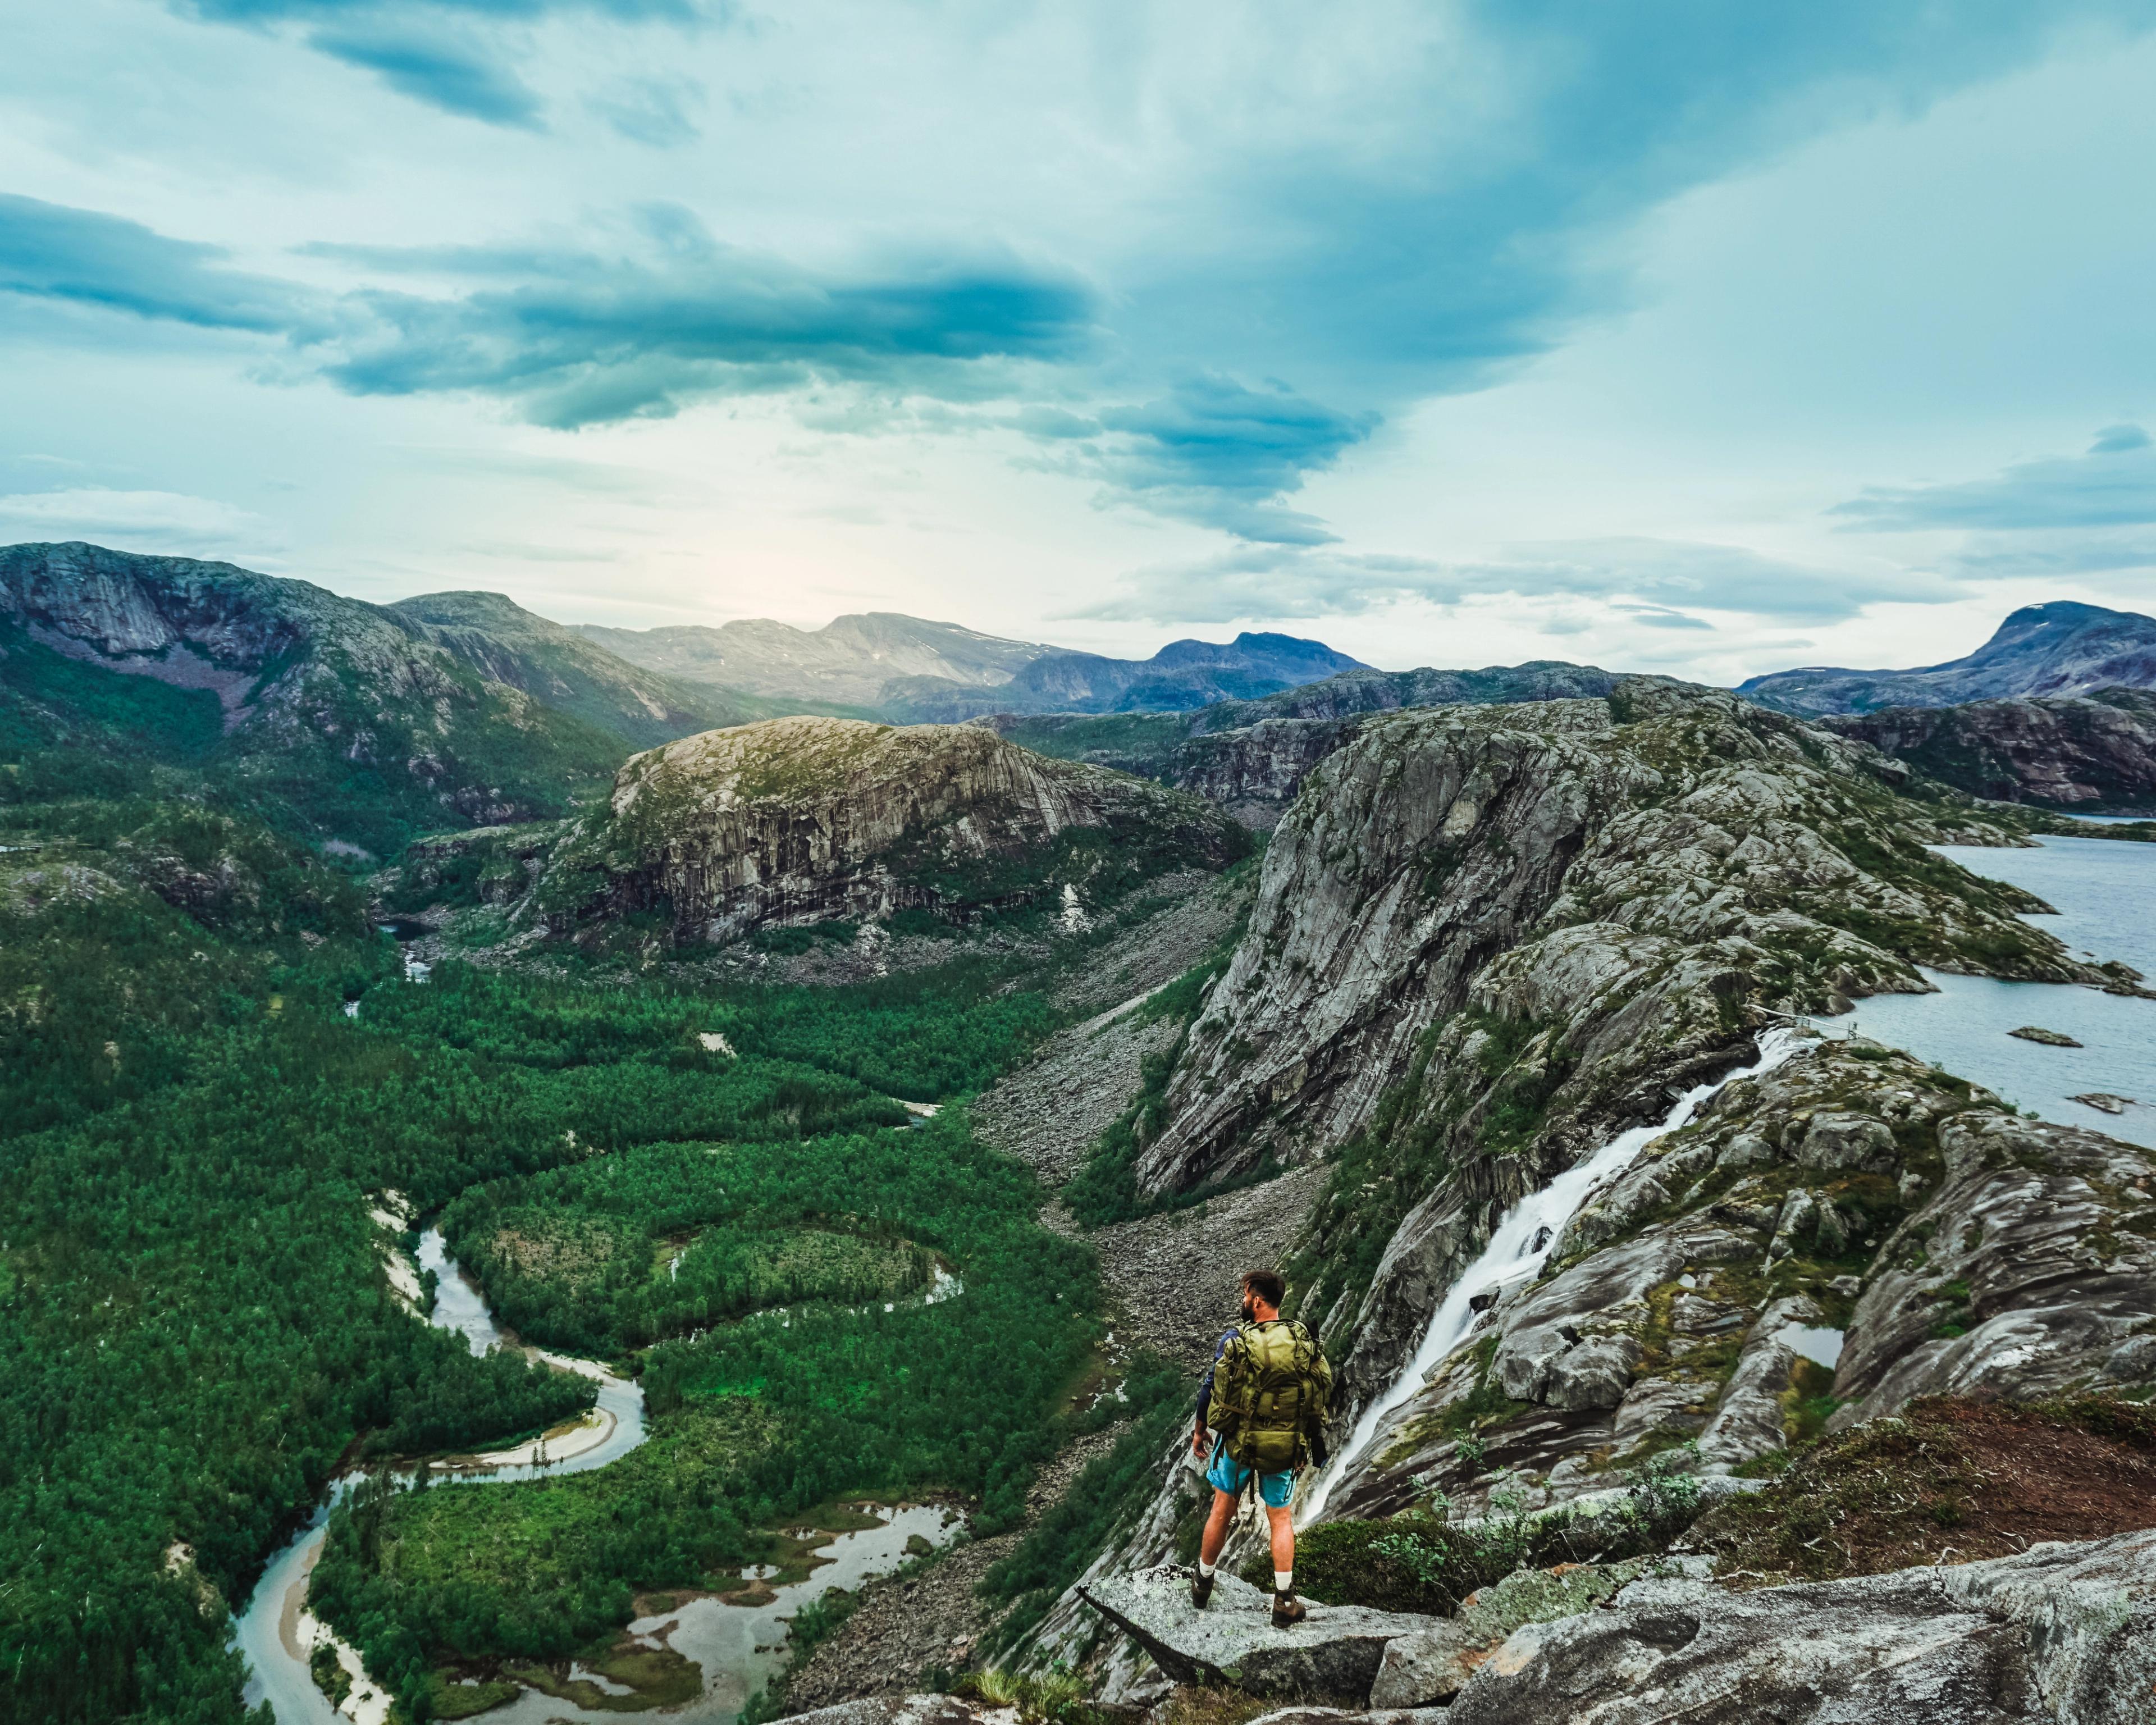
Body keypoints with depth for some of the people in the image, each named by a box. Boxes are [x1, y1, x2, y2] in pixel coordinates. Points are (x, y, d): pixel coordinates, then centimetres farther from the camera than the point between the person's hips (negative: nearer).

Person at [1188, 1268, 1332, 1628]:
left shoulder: (1235, 1340, -13)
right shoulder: (1304, 1341, -5)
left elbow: (1210, 1391, -7)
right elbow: (1324, 1387, 2)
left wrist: (1200, 1432, 8)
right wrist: (1306, 1434, 16)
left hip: (1237, 1442, -1)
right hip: (1286, 1447, 1)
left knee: (1222, 1512, 15)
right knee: (1281, 1519, 14)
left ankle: (1203, 1584, 31)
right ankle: (1284, 1603, 13)